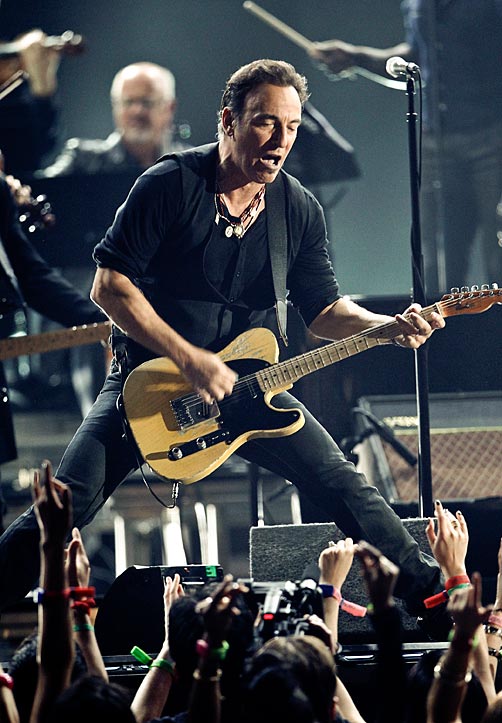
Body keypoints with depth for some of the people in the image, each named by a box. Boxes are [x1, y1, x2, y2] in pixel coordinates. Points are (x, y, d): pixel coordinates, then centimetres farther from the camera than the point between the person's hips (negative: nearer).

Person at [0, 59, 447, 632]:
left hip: (243, 380, 4)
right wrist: (189, 359, -21)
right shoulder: (171, 185, -15)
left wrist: (388, 326, -13)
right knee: (68, 503, -18)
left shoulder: (301, 211, 0)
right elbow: (109, 285, -16)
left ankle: (429, 594, 8)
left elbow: (323, 310, 8)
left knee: (341, 486, -5)